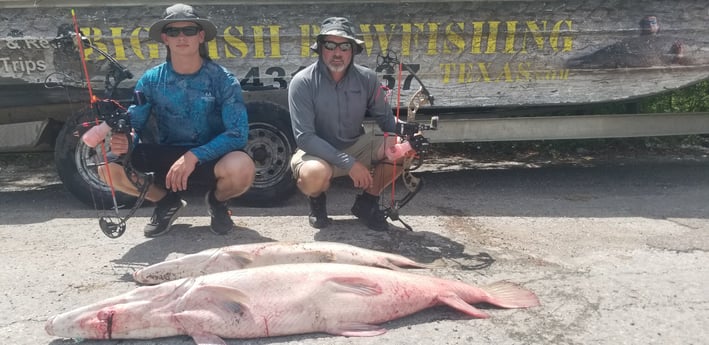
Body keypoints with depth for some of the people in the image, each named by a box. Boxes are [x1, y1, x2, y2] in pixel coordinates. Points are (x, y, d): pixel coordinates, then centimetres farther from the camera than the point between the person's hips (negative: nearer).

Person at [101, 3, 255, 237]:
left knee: (242, 169, -36)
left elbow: (238, 133, -20)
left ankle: (217, 202, 3)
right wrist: (123, 140, -29)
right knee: (110, 168, -20)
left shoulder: (222, 80, -13)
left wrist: (194, 156, -32)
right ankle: (167, 201, 9)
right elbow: (132, 126, -4)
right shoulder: (151, 80, -3)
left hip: (211, 159, -2)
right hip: (166, 157, 3)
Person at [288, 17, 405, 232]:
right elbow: (304, 137, -21)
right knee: (315, 173, -39)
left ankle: (367, 202, 4)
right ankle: (317, 199, 1)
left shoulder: (366, 78, -6)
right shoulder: (302, 83, -17)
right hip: (317, 153, -4)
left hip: (355, 147, 4)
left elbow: (386, 118, 0)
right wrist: (348, 163, -27)